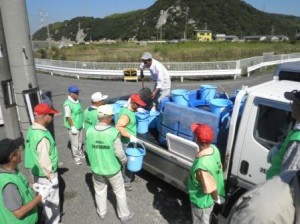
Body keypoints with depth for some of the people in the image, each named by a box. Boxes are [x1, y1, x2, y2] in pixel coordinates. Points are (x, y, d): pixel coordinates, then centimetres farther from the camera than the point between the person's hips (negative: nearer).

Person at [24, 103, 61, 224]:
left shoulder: (32, 129, -2)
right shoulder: (42, 136, -32)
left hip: (37, 173, 9)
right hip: (45, 175, -9)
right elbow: (44, 161, -28)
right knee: (52, 200, 12)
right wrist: (52, 176, -14)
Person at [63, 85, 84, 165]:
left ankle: (80, 153, 40)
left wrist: (82, 122, 14)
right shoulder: (67, 104, -21)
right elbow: (68, 117, -19)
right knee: (75, 143, 6)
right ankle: (76, 157, 22)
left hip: (79, 125, 7)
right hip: (73, 126, -7)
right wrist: (72, 127, -17)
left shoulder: (78, 101, 2)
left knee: (80, 141, 20)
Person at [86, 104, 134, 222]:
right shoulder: (113, 132, -25)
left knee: (100, 191, 26)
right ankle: (124, 215, 35)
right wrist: (124, 161, 3)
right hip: (113, 169, -3)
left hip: (97, 169, 3)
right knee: (119, 192, 18)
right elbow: (119, 153, -18)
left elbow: (87, 150, -1)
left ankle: (101, 213, 46)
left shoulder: (89, 132, -14)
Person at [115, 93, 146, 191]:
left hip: (130, 141, 10)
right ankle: (126, 181, 22)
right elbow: (118, 127, -38)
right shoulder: (126, 114, -29)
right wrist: (130, 136, -37)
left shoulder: (129, 109, 2)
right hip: (126, 143, -10)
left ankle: (131, 176, 44)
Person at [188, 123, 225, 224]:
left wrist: (216, 199, -8)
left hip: (202, 201, -7)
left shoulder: (202, 165, -43)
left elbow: (211, 188, -31)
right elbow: (218, 168, -1)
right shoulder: (214, 149, -18)